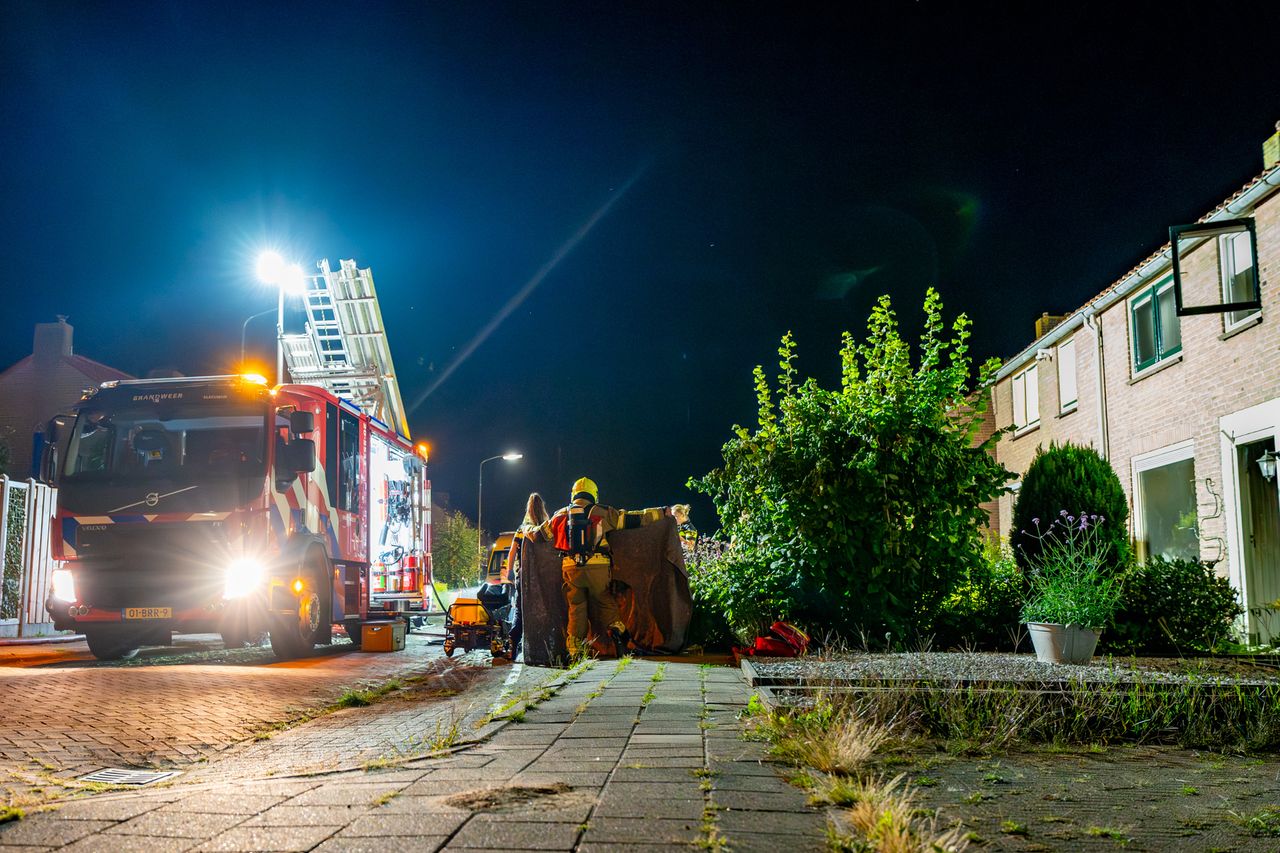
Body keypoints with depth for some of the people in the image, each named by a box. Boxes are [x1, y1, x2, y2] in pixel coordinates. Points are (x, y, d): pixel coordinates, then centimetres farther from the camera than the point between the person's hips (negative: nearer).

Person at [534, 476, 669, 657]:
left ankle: (574, 649, 6)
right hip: (598, 567, -1)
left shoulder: (560, 515, 14)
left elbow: (538, 535, 21)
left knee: (576, 608, 8)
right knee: (605, 601, 11)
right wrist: (662, 512, 14)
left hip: (571, 568, 2)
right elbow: (632, 519, 7)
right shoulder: (604, 513, 7)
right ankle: (616, 628, -14)